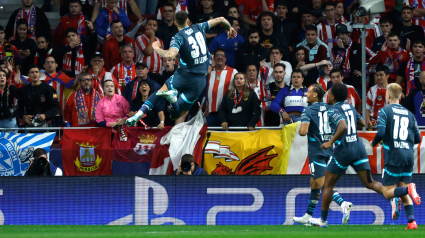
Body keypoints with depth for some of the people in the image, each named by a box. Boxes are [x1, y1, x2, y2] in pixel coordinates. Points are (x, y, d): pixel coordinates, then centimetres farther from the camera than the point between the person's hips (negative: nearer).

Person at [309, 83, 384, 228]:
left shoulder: (333, 111, -11)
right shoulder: (350, 107, 12)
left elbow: (343, 126, -28)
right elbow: (362, 123, 25)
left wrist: (331, 142, -21)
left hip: (343, 150, -6)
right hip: (359, 148, 6)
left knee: (328, 185, 9)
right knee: (369, 183, 3)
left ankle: (323, 220, 17)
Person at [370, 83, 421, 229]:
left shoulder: (384, 111, -3)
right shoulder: (409, 114, 12)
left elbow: (381, 133, -15)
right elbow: (417, 139, 12)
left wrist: (373, 143, 5)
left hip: (393, 156, -5)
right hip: (408, 156, 5)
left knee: (388, 192, 2)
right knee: (404, 194, 14)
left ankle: (408, 189, -27)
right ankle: (411, 221, -4)